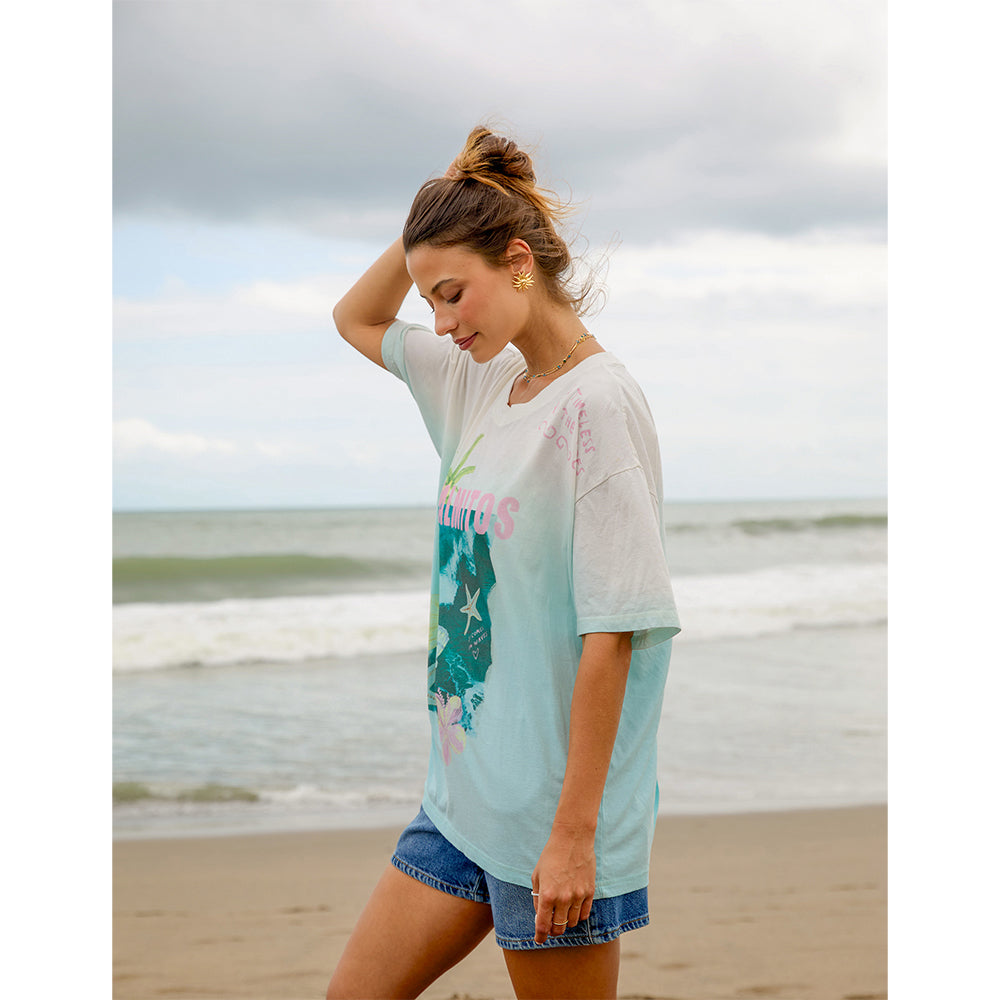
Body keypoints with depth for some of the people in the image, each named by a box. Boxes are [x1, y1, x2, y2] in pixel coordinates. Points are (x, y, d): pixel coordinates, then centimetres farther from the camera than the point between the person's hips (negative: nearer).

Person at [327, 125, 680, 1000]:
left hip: (550, 806, -8)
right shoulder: (483, 380, 8)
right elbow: (357, 320, 25)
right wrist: (429, 232, 6)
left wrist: (574, 833, -19)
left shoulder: (599, 403, -16)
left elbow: (610, 635, -19)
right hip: (464, 792, 8)